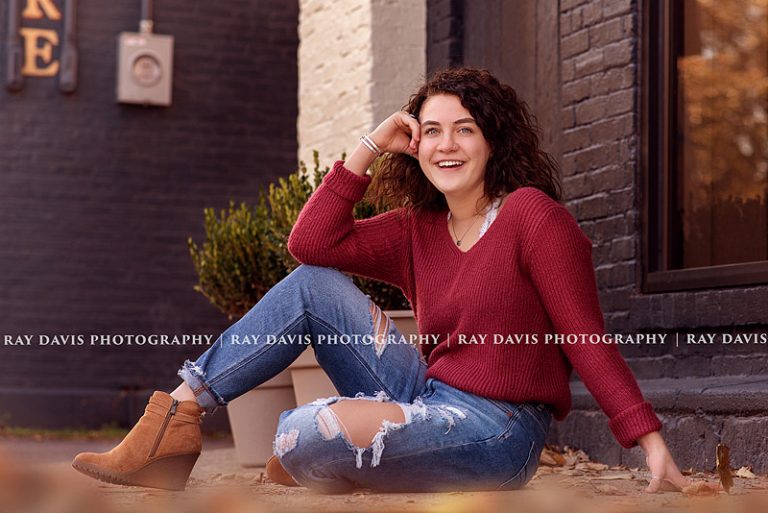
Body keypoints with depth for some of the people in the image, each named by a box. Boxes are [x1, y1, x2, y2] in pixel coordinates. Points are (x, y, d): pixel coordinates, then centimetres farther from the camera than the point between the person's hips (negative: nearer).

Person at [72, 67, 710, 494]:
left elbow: (589, 340, -12)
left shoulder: (532, 215, -8)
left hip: (496, 433, -7)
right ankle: (177, 419, -4)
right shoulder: (417, 231, 12)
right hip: (429, 400, 7)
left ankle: (315, 472, 10)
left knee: (305, 435, -29)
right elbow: (311, 242, 2)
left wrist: (654, 445, -20)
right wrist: (371, 146, 2)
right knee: (312, 285, -2)